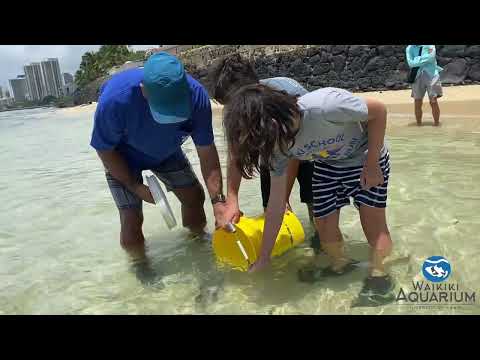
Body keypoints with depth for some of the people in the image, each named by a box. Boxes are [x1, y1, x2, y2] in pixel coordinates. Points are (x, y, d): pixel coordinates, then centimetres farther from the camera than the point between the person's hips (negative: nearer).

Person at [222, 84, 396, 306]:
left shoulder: (325, 106, -42)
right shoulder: (278, 145, -21)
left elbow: (379, 110, -24)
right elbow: (276, 203, -13)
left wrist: (371, 164, -20)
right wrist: (263, 258, -7)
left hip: (366, 158, -4)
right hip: (327, 165, 4)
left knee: (373, 224, -7)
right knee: (323, 225, 1)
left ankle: (379, 274, 19)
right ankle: (340, 264, 29)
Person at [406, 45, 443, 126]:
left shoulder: (430, 46, 4)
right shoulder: (409, 48, 7)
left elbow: (431, 57, -13)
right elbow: (411, 63, -7)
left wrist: (418, 59, -8)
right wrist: (425, 60, -9)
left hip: (431, 76, -2)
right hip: (417, 77, 2)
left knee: (433, 102, -4)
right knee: (417, 103, 1)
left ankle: (436, 123, 6)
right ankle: (419, 124, 12)